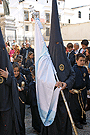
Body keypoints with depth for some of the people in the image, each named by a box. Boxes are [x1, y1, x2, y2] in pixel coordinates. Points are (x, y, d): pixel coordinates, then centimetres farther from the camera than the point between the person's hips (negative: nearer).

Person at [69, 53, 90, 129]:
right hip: (75, 91, -6)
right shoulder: (73, 69, -10)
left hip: (83, 91, 6)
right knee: (76, 107, 0)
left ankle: (82, 119, 31)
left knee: (83, 106, 16)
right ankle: (77, 121, 12)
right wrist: (70, 88, -16)